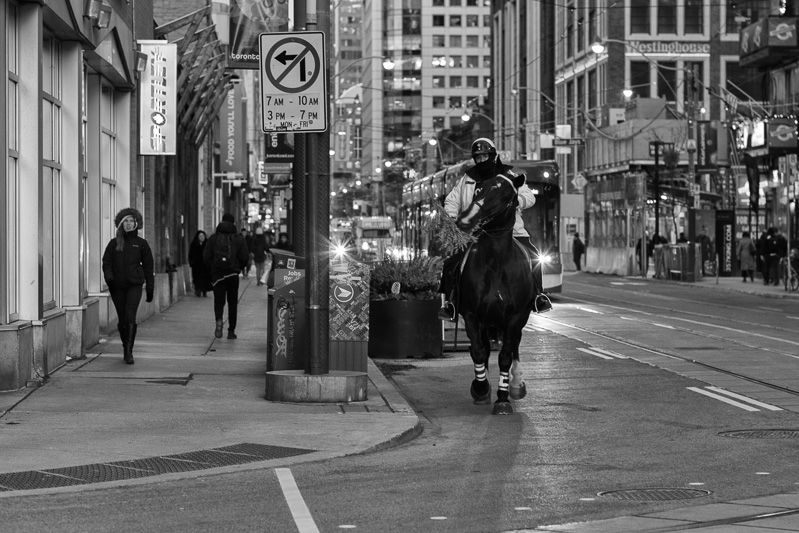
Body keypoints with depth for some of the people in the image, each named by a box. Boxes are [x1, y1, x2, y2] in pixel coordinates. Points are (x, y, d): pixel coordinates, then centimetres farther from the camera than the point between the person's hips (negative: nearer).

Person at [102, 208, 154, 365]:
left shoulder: (141, 244, 6)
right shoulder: (114, 243, 7)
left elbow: (148, 267, 10)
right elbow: (107, 262, 5)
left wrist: (150, 289, 9)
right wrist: (109, 277, -14)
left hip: (134, 285, -2)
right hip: (117, 286, 2)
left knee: (130, 317, -16)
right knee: (122, 320, 7)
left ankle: (129, 352, -19)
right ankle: (126, 347, 25)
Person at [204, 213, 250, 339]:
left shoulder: (213, 238, 2)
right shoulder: (239, 239, 0)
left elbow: (206, 256, -2)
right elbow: (245, 257, -4)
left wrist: (212, 267, 12)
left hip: (217, 273, 0)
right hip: (233, 273, 0)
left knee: (218, 300, 4)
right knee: (232, 302, 10)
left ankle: (219, 320, -26)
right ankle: (231, 331, 10)